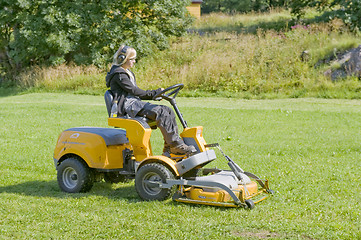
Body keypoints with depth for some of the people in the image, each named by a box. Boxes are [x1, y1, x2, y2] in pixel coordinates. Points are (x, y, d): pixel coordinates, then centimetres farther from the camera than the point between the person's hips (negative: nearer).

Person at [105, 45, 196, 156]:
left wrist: (154, 95, 8)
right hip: (127, 105, -10)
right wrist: (154, 93, -11)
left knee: (168, 111, -9)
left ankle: (169, 148, -15)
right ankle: (176, 145, -30)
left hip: (136, 103, 10)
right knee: (160, 112, -29)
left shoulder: (127, 72, 26)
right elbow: (134, 91, -13)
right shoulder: (118, 74, -6)